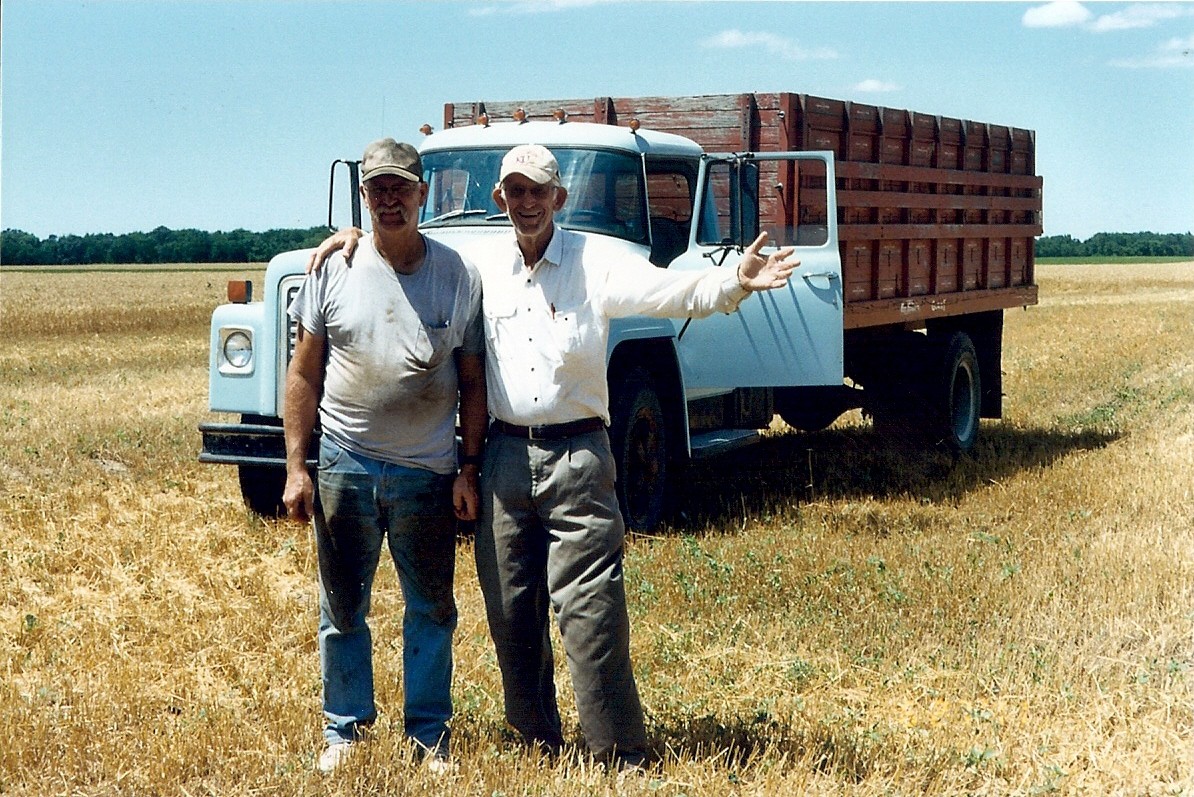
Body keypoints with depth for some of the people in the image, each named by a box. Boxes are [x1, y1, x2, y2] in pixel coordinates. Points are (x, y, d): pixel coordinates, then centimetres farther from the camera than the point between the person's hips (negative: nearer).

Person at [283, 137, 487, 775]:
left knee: (431, 610, 10)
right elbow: (304, 375, 2)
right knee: (342, 610, 11)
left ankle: (431, 735, 23)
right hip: (345, 466, 0)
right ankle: (344, 730, 25)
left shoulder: (459, 276, -1)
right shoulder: (334, 269, -1)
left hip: (429, 474, 0)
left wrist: (469, 470, -2)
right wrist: (295, 468, -3)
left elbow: (472, 383, 4)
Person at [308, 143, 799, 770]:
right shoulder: (480, 268, 9)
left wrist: (736, 281, -33)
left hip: (576, 454, -4)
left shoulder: (596, 262, -3)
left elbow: (679, 293, -15)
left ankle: (621, 755, 2)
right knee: (510, 610, 10)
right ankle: (536, 741, 25)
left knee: (590, 608, -7)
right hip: (506, 454, 4)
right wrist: (355, 237, 9)